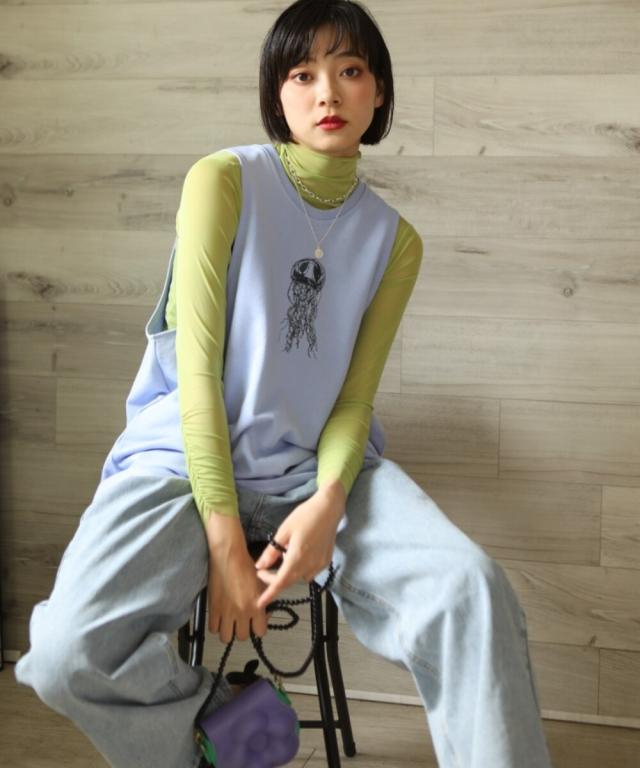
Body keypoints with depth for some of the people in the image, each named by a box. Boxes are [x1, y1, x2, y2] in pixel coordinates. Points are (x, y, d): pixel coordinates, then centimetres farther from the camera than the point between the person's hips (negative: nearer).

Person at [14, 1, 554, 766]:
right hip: (186, 457, -2)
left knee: (471, 588, -28)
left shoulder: (395, 240, 7)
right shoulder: (224, 180, -4)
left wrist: (329, 501, -19)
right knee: (73, 653, -27)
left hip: (315, 465, 2)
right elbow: (198, 360, -11)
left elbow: (355, 396, 4)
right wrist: (224, 538, -17)